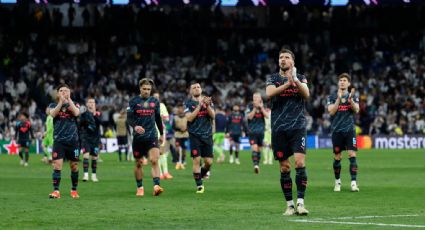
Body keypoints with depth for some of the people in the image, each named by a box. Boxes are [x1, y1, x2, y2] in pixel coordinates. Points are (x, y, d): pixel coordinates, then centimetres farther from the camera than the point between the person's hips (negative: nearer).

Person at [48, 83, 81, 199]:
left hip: (73, 140, 1)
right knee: (57, 165, -13)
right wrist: (61, 101, -19)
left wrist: (68, 99, -14)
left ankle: (74, 190, 21)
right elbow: (53, 114, -13)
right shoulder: (54, 105, 9)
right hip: (59, 140, -1)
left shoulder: (74, 105, 9)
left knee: (74, 166, 6)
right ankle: (56, 191, -13)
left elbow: (76, 113, -13)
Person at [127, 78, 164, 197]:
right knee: (139, 163, 7)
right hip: (138, 137, -1)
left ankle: (156, 186, -26)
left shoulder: (155, 101, 9)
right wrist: (135, 126, -28)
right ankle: (140, 188, 21)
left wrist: (162, 134, 23)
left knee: (154, 160, -17)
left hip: (152, 136, 1)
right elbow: (129, 118, -8)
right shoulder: (134, 101, 0)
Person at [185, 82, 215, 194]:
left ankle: (201, 174, 29)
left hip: (207, 135, 2)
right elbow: (189, 118, -12)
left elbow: (213, 116, -2)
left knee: (208, 161, -1)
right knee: (196, 160, -9)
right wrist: (199, 106, -16)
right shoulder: (188, 103, 1)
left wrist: (207, 105, -19)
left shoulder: (208, 100, 8)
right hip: (195, 135, -2)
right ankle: (199, 185, 0)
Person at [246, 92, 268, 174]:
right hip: (252, 131, -3)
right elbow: (249, 117, -13)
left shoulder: (263, 106, 6)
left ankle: (257, 164, 21)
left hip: (261, 131, 3)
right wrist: (255, 108, -19)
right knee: (254, 148, -17)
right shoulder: (250, 106, -1)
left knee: (259, 149, 11)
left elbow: (267, 116, -7)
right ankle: (255, 165, -25)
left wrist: (261, 107, -16)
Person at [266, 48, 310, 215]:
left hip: (298, 126, -1)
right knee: (284, 167, 2)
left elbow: (306, 95, -9)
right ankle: (290, 205, 8)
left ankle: (300, 202, -14)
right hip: (279, 128, 1)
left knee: (300, 162, -15)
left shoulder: (300, 78, 9)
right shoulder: (273, 79, 10)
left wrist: (295, 81, -26)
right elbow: (269, 93, -10)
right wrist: (287, 83, -23)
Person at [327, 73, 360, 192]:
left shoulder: (353, 96, 7)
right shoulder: (332, 97, 5)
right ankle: (337, 181, 20)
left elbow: (356, 110, -7)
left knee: (352, 155, -11)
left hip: (350, 130, 0)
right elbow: (331, 111, -8)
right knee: (337, 157, 4)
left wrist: (350, 99, -23)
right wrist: (338, 99, -17)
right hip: (337, 130, 0)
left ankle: (354, 182, -13)